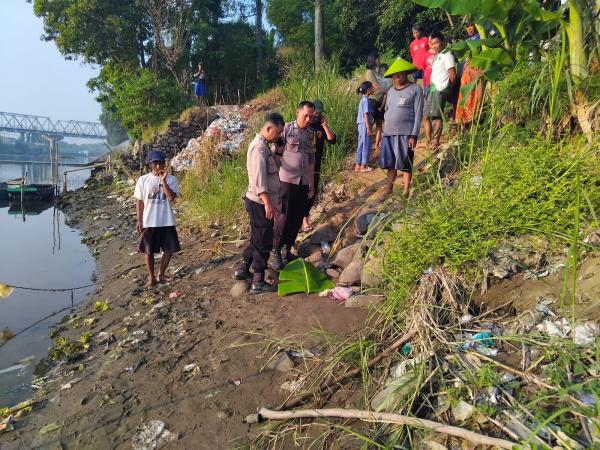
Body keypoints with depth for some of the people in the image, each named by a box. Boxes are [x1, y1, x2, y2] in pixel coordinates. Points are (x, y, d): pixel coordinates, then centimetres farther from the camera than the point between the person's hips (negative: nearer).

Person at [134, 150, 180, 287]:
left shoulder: (171, 179, -3)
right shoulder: (143, 180, -1)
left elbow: (171, 198, -16)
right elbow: (139, 202, 3)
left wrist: (163, 180, -19)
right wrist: (139, 221, -1)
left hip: (167, 222, 1)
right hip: (149, 222, 0)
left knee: (169, 250, 7)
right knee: (148, 251, 6)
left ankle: (161, 274, 28)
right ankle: (151, 277, 23)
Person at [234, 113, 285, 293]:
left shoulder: (262, 145, 14)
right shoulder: (259, 147, -18)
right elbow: (259, 179, -26)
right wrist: (267, 203, -28)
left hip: (261, 202, 10)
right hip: (261, 203, -10)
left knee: (257, 238, 21)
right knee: (264, 242, -1)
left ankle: (242, 269, 33)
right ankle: (258, 282, 9)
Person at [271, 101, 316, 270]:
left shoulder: (310, 134, 11)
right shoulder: (286, 129, -5)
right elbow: (276, 153, -5)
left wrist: (312, 184, 16)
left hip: (303, 182, 5)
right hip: (287, 180, -5)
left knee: (297, 218, 10)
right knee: (283, 217, -1)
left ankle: (287, 250, 25)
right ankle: (275, 252, 13)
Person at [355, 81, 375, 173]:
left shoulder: (363, 99, 14)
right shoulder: (366, 100, -14)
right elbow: (366, 115, -19)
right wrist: (369, 128, -19)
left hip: (361, 125, 9)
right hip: (365, 125, -9)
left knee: (361, 145, 12)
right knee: (367, 145, -2)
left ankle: (358, 165, 17)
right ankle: (363, 166, 3)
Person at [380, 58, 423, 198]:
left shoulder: (415, 89, -2)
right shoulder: (390, 91, 16)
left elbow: (418, 114, -7)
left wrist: (414, 135, -14)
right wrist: (385, 129, 13)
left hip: (405, 133, -5)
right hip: (389, 133, 5)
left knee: (405, 163, -3)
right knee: (390, 163, 8)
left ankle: (406, 190, 5)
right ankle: (389, 186, 18)